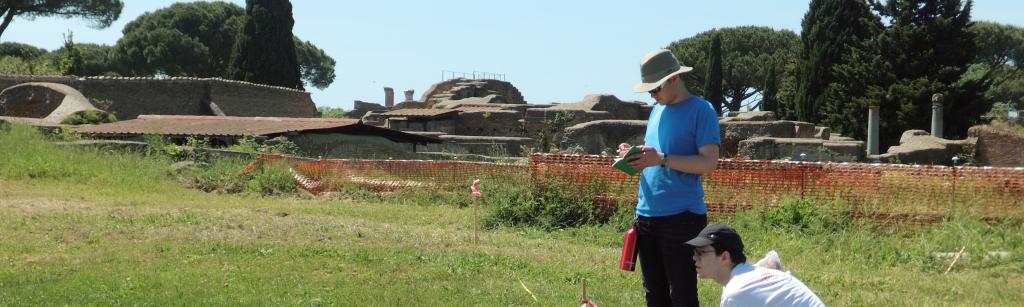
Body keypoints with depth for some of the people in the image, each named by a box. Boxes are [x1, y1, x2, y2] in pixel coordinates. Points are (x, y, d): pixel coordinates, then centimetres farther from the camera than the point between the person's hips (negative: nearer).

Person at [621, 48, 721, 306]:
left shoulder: (701, 110, -6)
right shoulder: (657, 110, 16)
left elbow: (709, 163, -14)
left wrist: (661, 158, -21)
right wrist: (636, 156, 2)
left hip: (681, 217, -7)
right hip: (646, 215, 7)